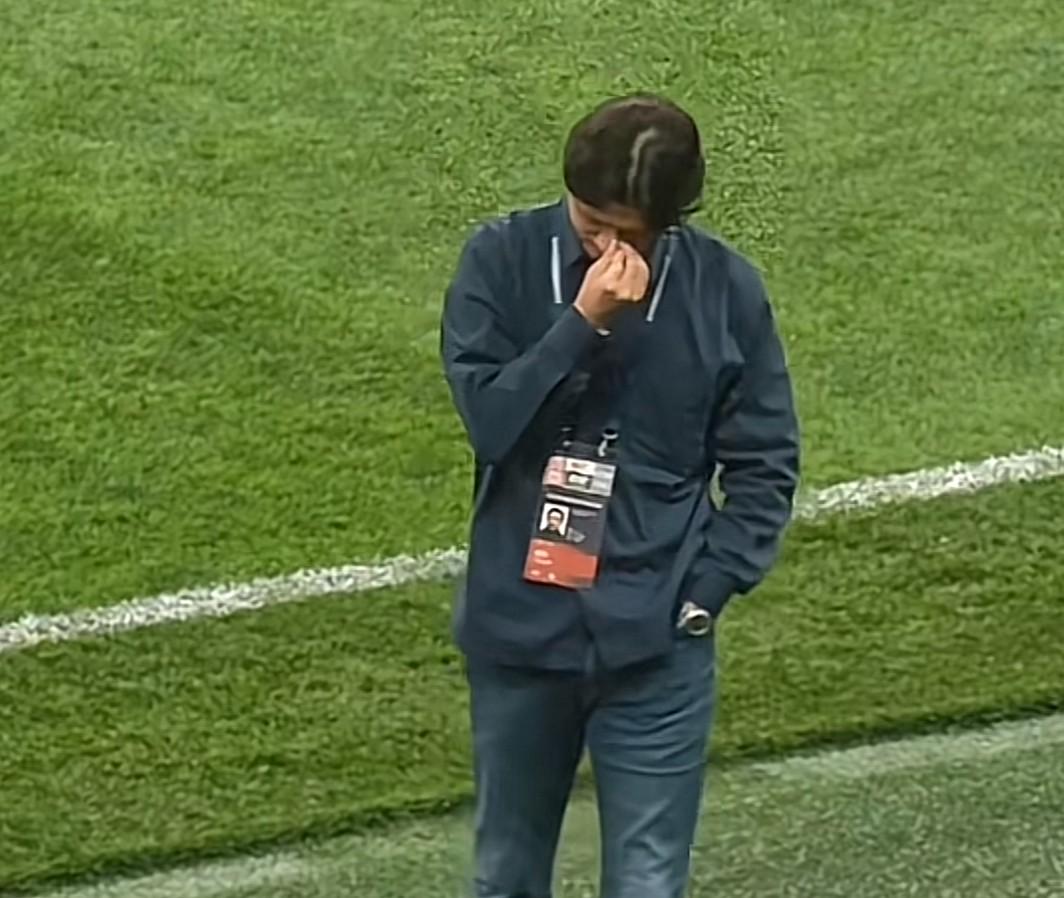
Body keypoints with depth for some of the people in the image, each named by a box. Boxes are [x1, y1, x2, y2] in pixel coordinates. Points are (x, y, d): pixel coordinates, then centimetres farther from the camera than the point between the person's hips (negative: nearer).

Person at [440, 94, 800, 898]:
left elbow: (765, 464, 0)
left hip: (655, 642, -1)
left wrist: (707, 587, -9)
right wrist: (584, 324, -25)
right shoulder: (503, 260, -8)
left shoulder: (724, 289, -7)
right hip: (519, 628, 1)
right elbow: (490, 419, -17)